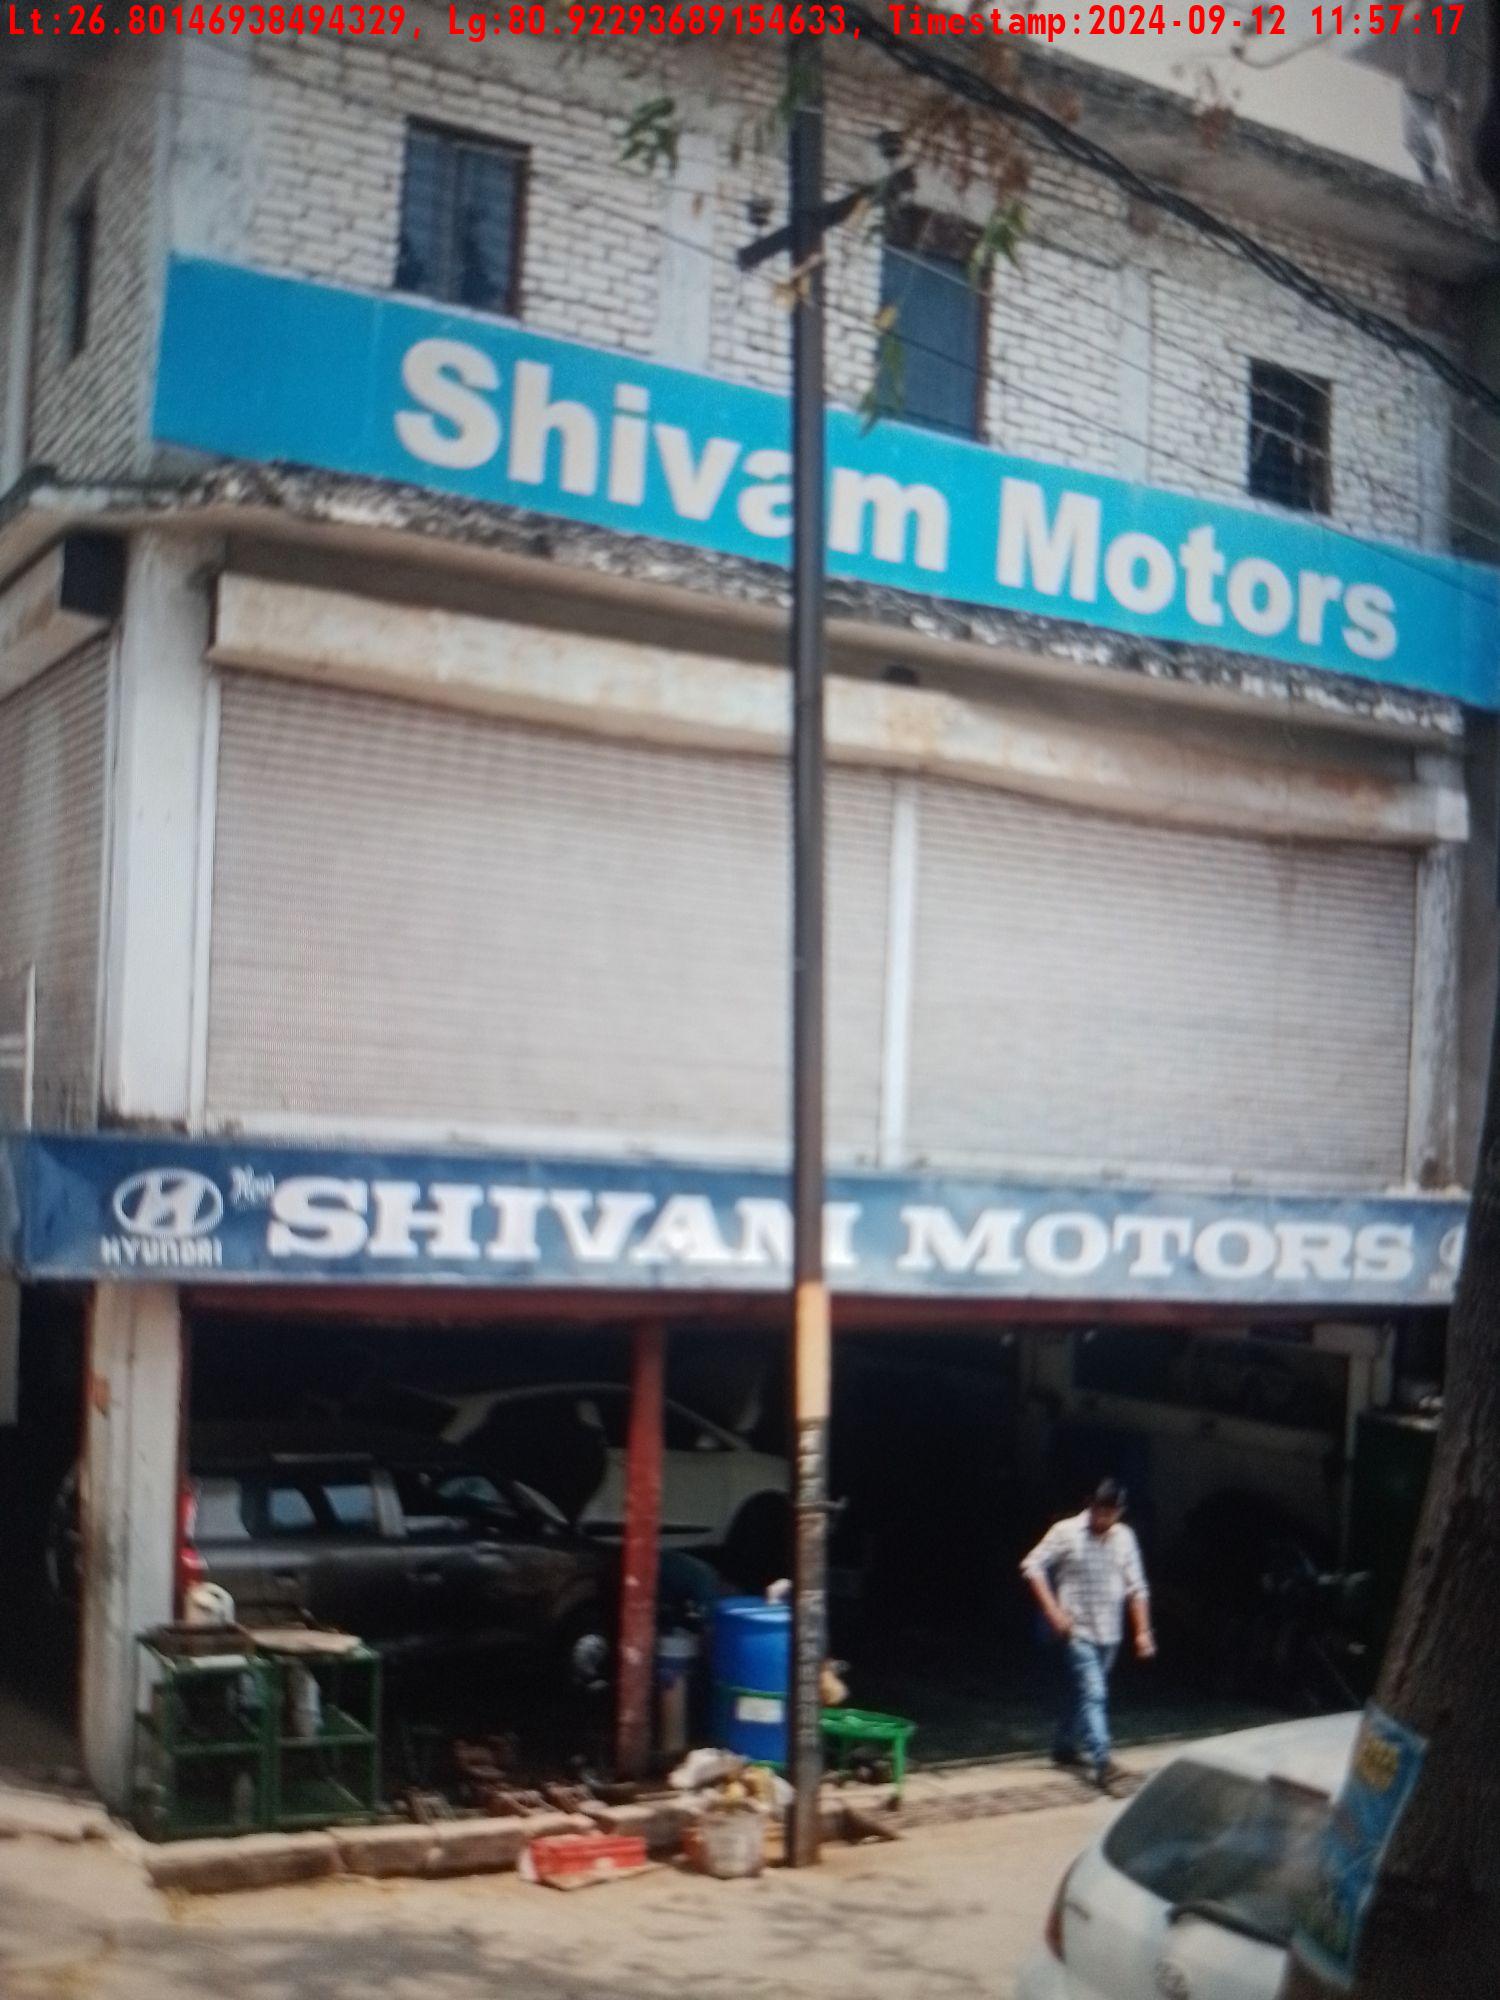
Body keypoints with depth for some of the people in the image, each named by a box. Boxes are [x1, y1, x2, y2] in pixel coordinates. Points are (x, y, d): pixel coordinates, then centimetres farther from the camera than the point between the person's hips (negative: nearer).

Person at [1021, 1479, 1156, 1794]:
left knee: (1082, 1691, 18)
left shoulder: (1124, 1538, 5)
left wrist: (1143, 1631, 6)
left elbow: (1136, 1587, 10)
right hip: (1078, 1631, -5)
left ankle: (1065, 1747, 35)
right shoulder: (1066, 1532, -10)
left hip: (1109, 1634, 5)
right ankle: (1101, 1762, -21)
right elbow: (1033, 1566, -10)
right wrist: (1053, 1610, -17)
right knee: (1093, 1693, -16)